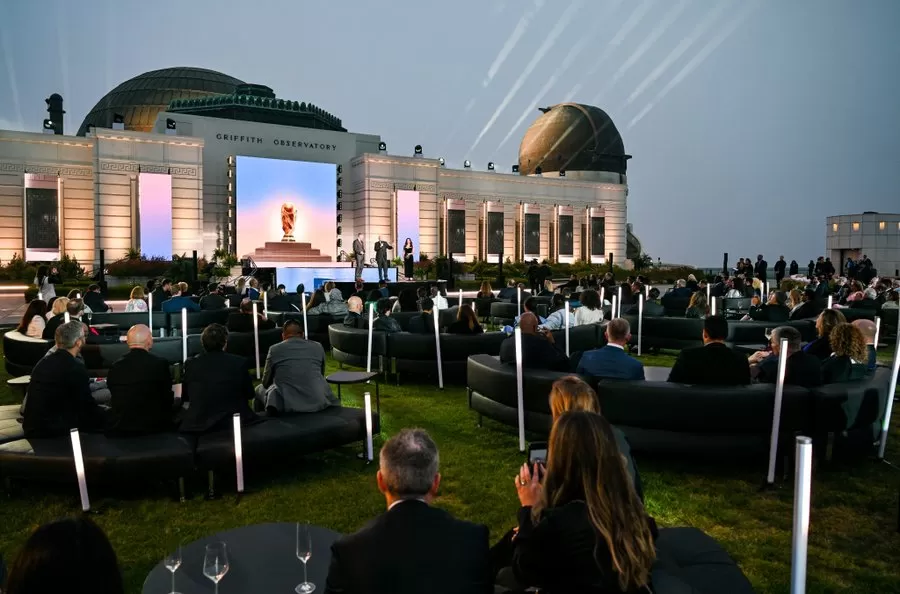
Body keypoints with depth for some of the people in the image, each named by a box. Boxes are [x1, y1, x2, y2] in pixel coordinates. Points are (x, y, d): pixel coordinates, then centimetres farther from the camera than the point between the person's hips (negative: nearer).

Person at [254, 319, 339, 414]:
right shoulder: (318, 347, 12)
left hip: (286, 405, -1)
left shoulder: (275, 349, 6)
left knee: (259, 389, 27)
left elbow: (266, 382, 17)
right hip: (318, 402, 2)